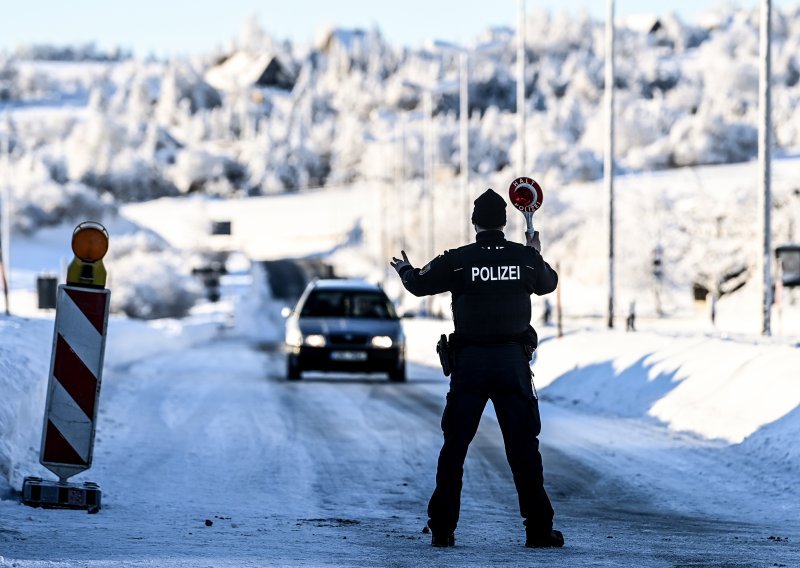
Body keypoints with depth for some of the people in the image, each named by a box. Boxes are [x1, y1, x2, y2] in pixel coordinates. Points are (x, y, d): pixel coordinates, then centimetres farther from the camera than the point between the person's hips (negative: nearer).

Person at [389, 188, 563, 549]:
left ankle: (442, 529, 6)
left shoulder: (458, 261, -6)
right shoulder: (526, 258, 0)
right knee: (523, 448, 4)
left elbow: (419, 285, 7)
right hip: (514, 360, 1)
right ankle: (538, 529, 1)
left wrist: (405, 270, 30)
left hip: (470, 363, -1)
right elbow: (548, 284, 21)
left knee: (454, 447, 7)